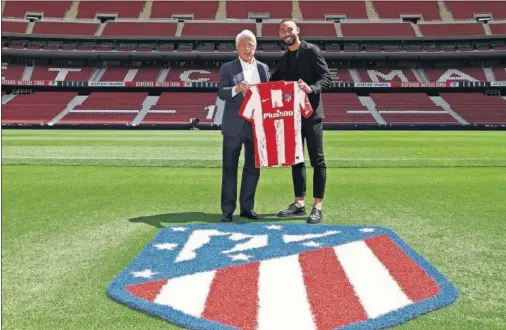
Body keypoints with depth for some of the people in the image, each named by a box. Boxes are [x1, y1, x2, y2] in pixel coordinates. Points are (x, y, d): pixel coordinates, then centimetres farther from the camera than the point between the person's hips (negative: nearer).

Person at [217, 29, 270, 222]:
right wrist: (236, 89, -29)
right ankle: (228, 210, 7)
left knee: (253, 168, 8)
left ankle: (247, 207, 18)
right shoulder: (228, 68, 1)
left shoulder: (263, 68, 11)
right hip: (234, 125, -3)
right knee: (229, 168, 2)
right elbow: (221, 92, -10)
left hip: (256, 125, 4)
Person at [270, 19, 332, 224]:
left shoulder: (312, 51, -5)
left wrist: (311, 89, -29)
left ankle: (317, 207, -1)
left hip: (311, 113, -7)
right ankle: (299, 204, 18)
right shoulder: (284, 59, 15)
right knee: (295, 159, 10)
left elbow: (327, 77, -11)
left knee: (317, 160, -3)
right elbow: (275, 82, 18)